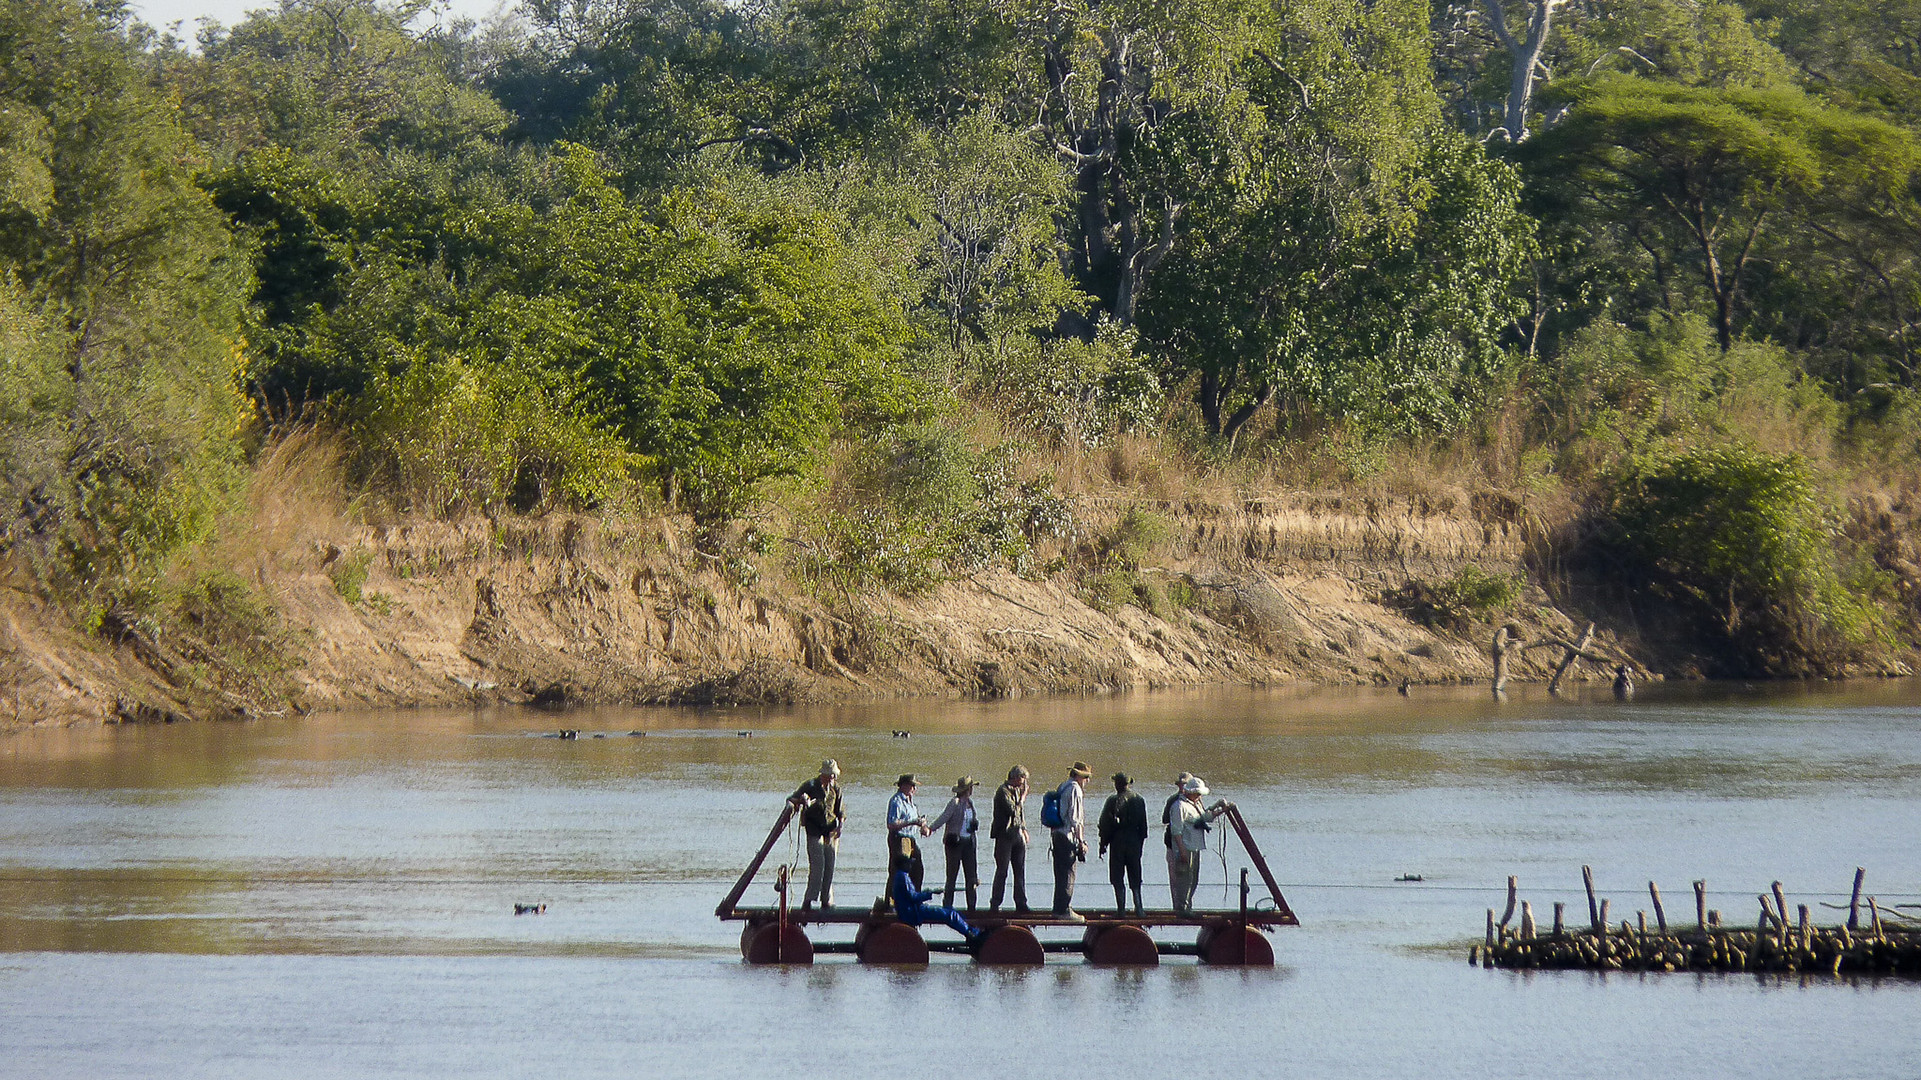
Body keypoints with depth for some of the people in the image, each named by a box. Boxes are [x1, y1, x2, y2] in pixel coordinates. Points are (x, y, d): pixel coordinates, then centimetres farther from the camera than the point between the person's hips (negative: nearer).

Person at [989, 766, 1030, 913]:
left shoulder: (1018, 791, 15)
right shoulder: (1003, 791, -11)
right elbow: (1012, 810, -21)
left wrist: (1023, 829, 16)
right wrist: (1023, 797, -12)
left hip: (1018, 834, 8)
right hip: (1005, 835, -8)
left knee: (1020, 871, 5)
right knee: (1002, 871, -4)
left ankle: (1021, 903, 7)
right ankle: (995, 904, 1)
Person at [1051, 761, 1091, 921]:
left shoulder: (1062, 787, 16)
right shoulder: (1075, 790, -13)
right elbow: (1075, 819, -17)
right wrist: (1080, 840, -14)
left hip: (1057, 834, 9)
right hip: (1069, 836, -9)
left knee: (1060, 873, 14)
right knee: (1068, 873, -6)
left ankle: (1059, 907, 19)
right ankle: (1065, 910, -7)